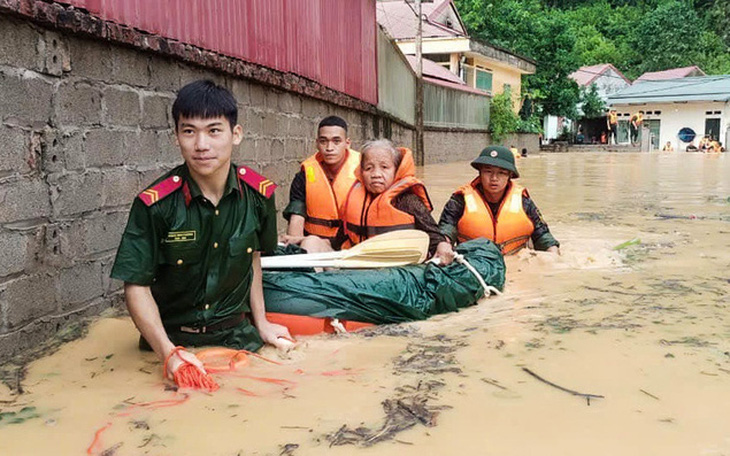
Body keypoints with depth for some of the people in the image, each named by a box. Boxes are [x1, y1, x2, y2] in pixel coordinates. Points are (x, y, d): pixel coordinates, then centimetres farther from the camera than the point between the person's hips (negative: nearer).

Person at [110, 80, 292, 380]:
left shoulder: (258, 193, -5)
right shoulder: (155, 204, -14)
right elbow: (137, 285, -11)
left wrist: (261, 322, 11)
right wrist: (169, 353, -22)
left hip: (236, 334, 3)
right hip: (171, 338, -2)